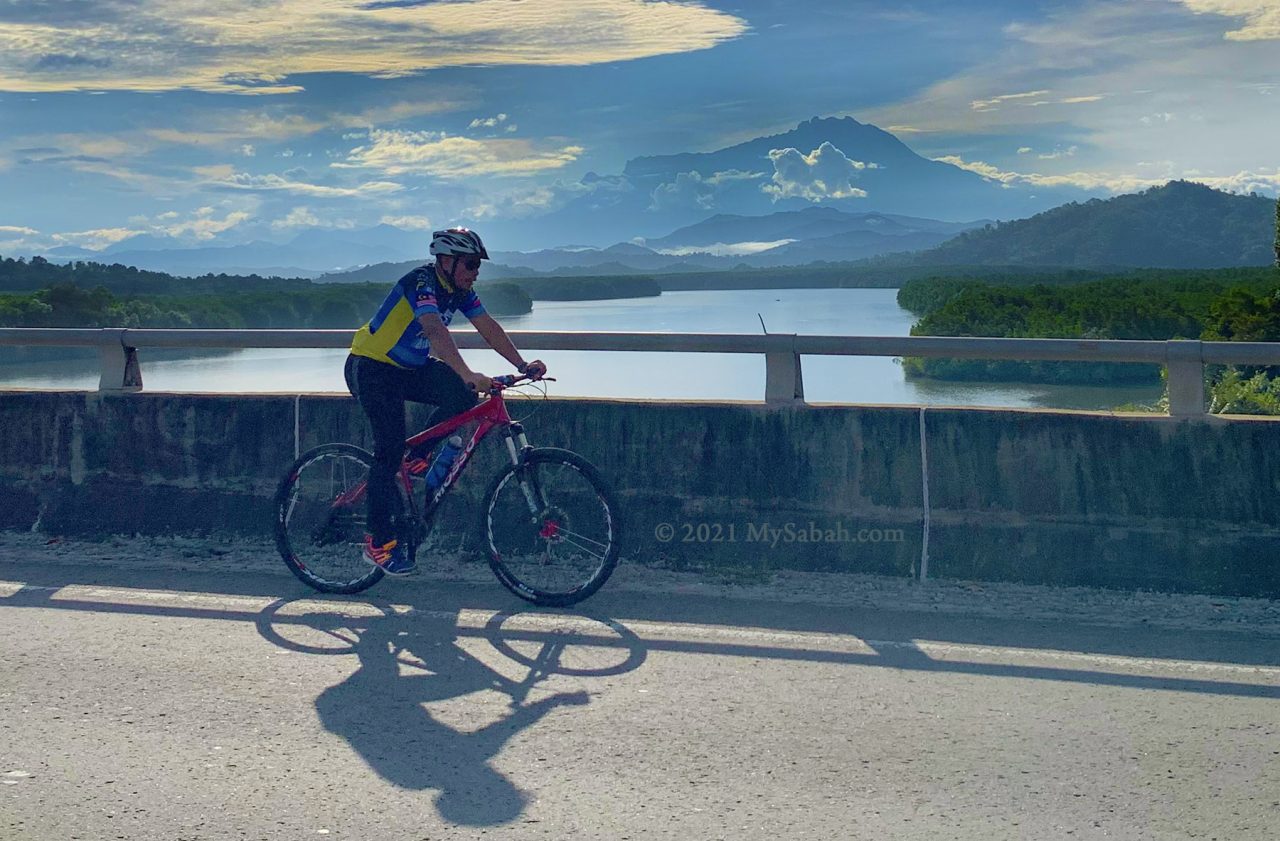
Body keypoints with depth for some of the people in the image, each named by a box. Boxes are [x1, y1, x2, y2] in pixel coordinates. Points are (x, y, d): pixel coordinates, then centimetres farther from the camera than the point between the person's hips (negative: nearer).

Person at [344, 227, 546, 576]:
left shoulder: (460, 290, 0)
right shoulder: (421, 281, -25)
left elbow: (488, 328, -4)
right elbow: (434, 329, -41)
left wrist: (522, 365, -17)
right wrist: (468, 374, -53)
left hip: (410, 368, 8)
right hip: (371, 369, -7)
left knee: (463, 394, -16)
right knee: (391, 445, -16)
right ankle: (379, 542, -7)